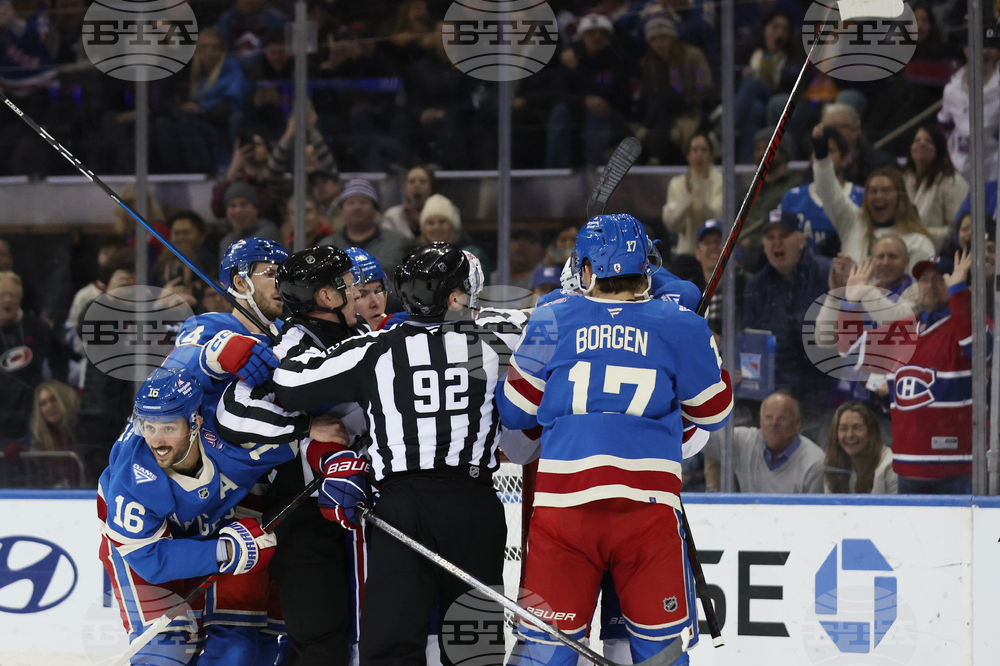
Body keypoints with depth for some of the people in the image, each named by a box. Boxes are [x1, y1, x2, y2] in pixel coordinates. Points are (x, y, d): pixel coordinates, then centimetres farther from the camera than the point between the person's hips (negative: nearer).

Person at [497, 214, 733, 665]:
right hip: (649, 508, 0)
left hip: (562, 505, 0)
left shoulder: (550, 323, 6)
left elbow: (515, 412, 13)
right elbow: (712, 413, 18)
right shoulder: (682, 328, 5)